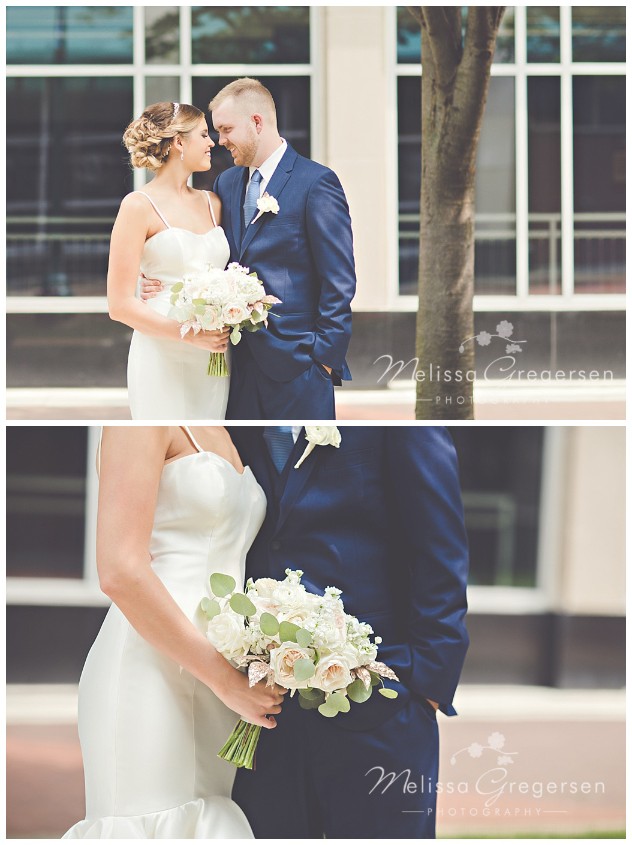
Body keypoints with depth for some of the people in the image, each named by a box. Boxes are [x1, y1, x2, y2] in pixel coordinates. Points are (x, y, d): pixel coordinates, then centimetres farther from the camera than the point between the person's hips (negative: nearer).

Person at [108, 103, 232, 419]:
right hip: (162, 355, -5)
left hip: (215, 355, 5)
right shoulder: (139, 205, -4)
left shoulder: (212, 203, 14)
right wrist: (187, 333, -19)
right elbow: (120, 304, -8)